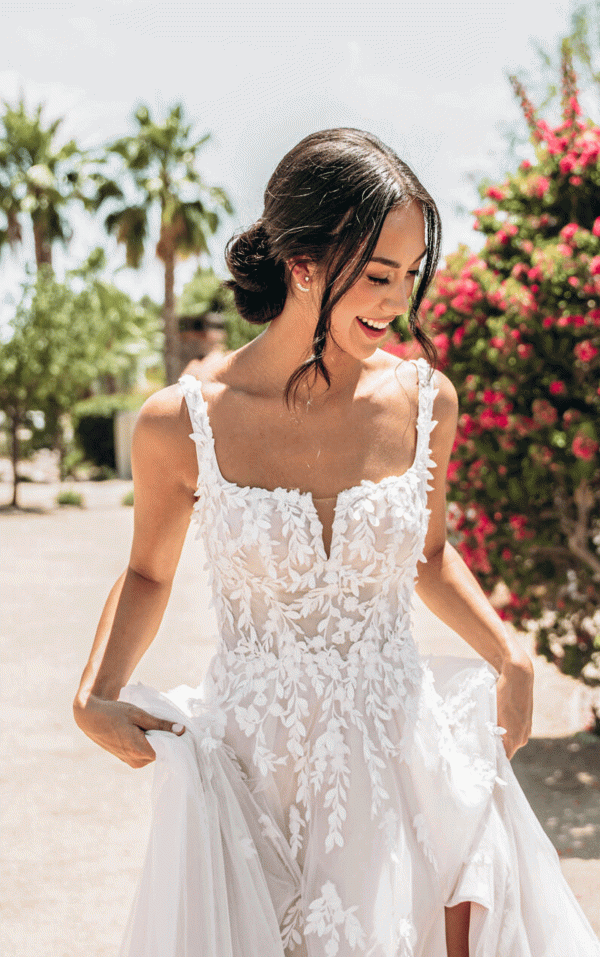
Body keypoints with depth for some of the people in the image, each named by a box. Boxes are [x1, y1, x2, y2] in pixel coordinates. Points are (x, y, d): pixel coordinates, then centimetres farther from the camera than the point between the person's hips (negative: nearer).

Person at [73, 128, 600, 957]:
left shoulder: (423, 400, -4)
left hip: (401, 752, 2)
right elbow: (147, 575, 8)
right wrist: (95, 697, -6)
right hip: (252, 763, -1)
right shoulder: (181, 426, -11)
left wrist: (511, 658, 2)